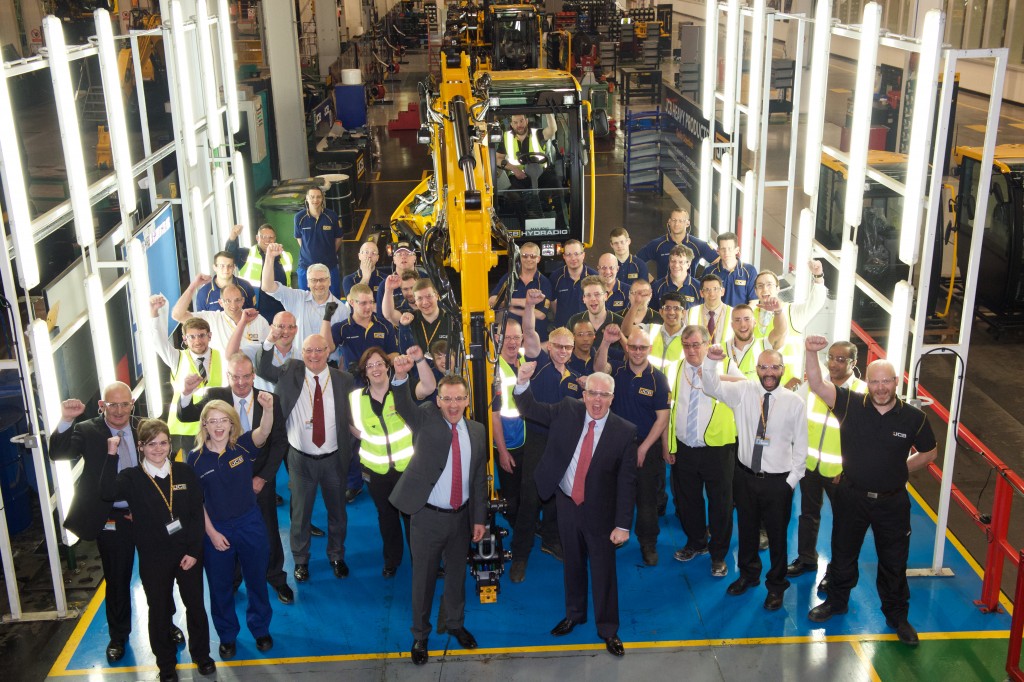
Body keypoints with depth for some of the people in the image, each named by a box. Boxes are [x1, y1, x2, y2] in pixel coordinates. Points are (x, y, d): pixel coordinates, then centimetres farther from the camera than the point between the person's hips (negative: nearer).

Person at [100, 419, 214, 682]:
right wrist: (112, 455, -28)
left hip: (188, 554, 1)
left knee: (195, 606, 12)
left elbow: (197, 514, -3)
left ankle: (201, 655, 35)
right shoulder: (131, 478, -7)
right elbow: (107, 492, -29)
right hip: (153, 559, -1)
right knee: (159, 611, 12)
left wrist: (194, 551, -8)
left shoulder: (185, 472, -3)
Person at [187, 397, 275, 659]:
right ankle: (227, 635, 38)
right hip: (215, 529, 0)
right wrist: (212, 533, -8)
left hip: (250, 524, 0)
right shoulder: (196, 458, -10)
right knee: (220, 586, 16)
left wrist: (268, 408, -54)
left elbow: (263, 432, -34)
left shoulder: (243, 445, -12)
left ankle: (260, 629, 39)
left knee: (256, 580, 16)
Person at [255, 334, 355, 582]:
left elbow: (352, 416, -3)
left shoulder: (343, 379, -5)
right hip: (301, 458, 0)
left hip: (333, 458, 1)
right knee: (300, 512, 13)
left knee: (337, 511, 16)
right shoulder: (291, 372, -3)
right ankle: (300, 560, 33)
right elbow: (262, 370, -13)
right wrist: (269, 342, -26)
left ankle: (336, 556, 38)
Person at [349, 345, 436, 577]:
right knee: (386, 516, 18)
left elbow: (429, 387, -30)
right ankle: (391, 560, 37)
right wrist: (368, 439, -2)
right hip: (376, 470, 2)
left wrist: (420, 360, -43)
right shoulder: (356, 397, -3)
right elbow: (357, 430, 14)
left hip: (408, 466, -2)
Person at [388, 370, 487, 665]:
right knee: (424, 577, 10)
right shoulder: (425, 419, -8)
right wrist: (401, 376, -49)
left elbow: (479, 477, 6)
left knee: (457, 574, 19)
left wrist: (479, 518, 5)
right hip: (428, 516, -3)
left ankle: (456, 624, 42)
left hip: (461, 517, 3)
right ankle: (420, 635, 29)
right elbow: (403, 405, -29)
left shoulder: (477, 431, 2)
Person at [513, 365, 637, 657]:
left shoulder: (625, 431, -15)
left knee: (603, 570, 8)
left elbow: (627, 481, -12)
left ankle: (608, 628, 26)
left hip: (599, 511, -3)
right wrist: (523, 381, -23)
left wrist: (623, 524, -13)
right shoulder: (567, 411, -6)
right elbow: (530, 409, -3)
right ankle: (574, 614, 41)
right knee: (573, 563, 20)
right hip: (566, 504, 3)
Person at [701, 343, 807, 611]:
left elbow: (800, 445, -3)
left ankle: (776, 585, 33)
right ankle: (748, 574, 43)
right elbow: (712, 387, -11)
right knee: (747, 529, 20)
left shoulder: (795, 402, -9)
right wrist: (711, 361, -29)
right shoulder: (743, 391, -4)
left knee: (777, 535, 12)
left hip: (778, 480, -2)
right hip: (746, 476, 2)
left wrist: (792, 479, -5)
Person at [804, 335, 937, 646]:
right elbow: (816, 384, -24)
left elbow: (928, 453, 7)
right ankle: (837, 601, 41)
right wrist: (811, 352, -40)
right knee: (843, 553, 18)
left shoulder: (913, 417, -10)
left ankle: (896, 614, 34)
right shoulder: (850, 404, -12)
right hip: (851, 496, 0)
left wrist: (900, 470, 0)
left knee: (894, 562, 13)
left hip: (892, 501, 0)